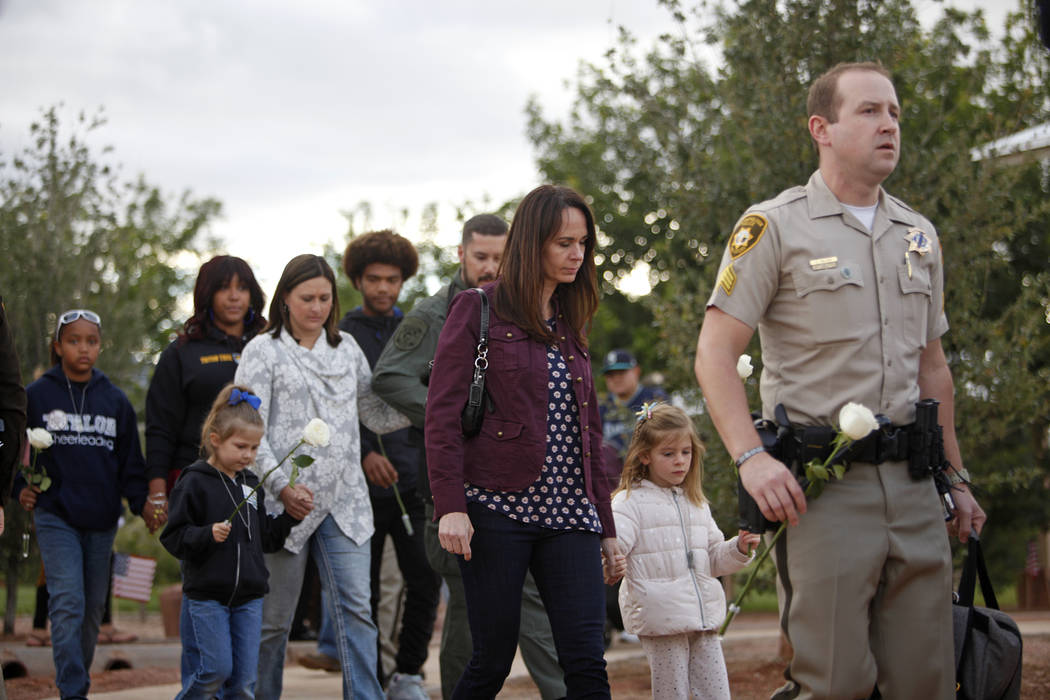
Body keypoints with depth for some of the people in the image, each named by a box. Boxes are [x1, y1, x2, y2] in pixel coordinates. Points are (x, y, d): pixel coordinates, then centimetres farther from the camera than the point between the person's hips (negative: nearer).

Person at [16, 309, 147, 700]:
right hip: (55, 517, -3)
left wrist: (142, 503, -1)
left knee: (94, 607, 9)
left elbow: (130, 462, 10)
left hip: (102, 521, 3)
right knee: (68, 602, -14)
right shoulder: (36, 396, 1)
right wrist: (21, 489, -6)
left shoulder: (115, 400, 8)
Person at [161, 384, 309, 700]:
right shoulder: (194, 483, -6)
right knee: (217, 669, -9)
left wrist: (292, 517, 5)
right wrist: (208, 535, -25)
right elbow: (173, 537, -10)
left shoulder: (251, 484, 13)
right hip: (208, 594, -5)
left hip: (249, 596, 5)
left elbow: (265, 537, 18)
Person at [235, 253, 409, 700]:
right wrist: (282, 486, -18)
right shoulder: (263, 351, 2)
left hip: (344, 501, 3)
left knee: (355, 609, -6)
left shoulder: (346, 348, 16)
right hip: (286, 503, -3)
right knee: (274, 619, 3)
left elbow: (376, 415, 19)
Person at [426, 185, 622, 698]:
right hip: (498, 508, -5)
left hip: (567, 516, 5)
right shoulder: (478, 311, 0)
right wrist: (450, 506, -16)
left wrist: (606, 524, 17)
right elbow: (443, 414, -6)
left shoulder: (569, 327, 18)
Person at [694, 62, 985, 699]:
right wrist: (751, 458, -18)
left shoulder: (920, 237, 17)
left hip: (912, 482, 6)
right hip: (822, 488, -5)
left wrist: (956, 477, 19)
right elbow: (715, 353, -6)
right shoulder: (775, 228, -1)